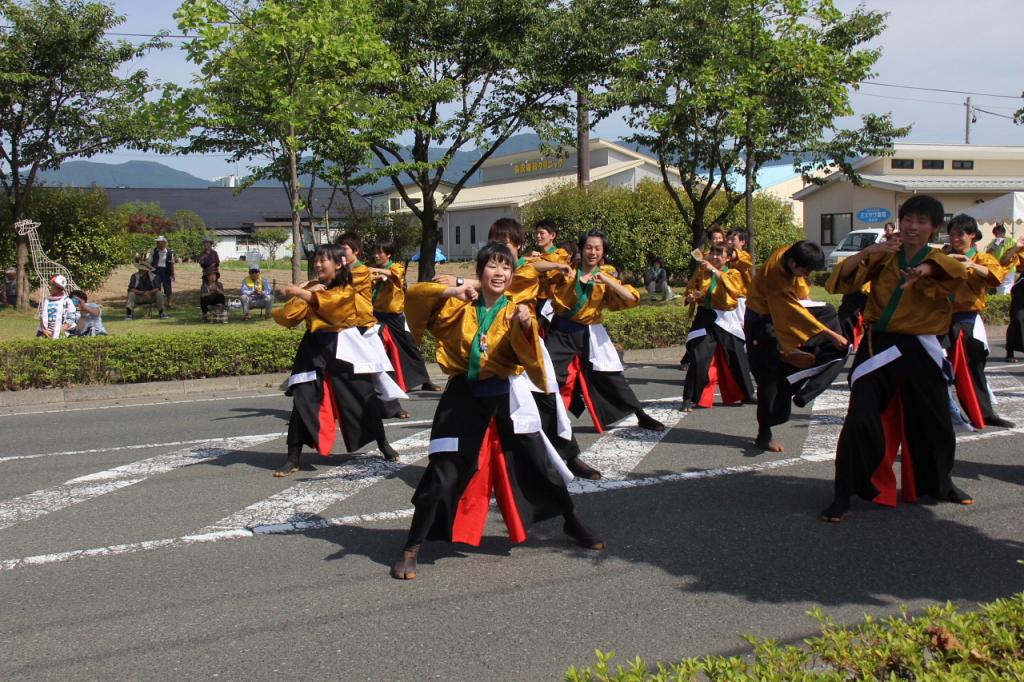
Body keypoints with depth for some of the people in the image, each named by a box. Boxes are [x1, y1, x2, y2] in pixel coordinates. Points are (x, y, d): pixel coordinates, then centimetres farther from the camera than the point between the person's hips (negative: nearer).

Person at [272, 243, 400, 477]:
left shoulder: (346, 289, -4)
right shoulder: (310, 289, 8)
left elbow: (329, 301, -28)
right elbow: (284, 318, 0)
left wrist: (300, 292, -34)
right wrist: (301, 297, -12)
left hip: (342, 348, -2)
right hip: (314, 349, 3)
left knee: (363, 398, 6)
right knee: (303, 400, -6)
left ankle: (384, 446, 26)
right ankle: (293, 458, 2)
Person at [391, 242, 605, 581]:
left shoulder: (517, 310, -1)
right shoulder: (459, 306, 1)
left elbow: (528, 353, -18)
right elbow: (414, 296, -7)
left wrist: (525, 325, -39)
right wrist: (450, 291, -22)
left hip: (506, 397, 1)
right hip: (464, 397, -1)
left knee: (538, 466, 12)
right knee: (442, 477, -3)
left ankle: (573, 524, 36)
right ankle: (411, 550, 9)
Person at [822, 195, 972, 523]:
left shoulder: (937, 260, 3)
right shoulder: (884, 257, 5)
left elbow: (957, 271, -23)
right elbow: (843, 279, -7)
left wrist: (924, 269, -44)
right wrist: (868, 251, -23)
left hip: (919, 351, 1)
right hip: (878, 346, -1)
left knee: (933, 422, 14)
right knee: (861, 420, -12)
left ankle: (939, 483, 40)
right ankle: (844, 495, -4)